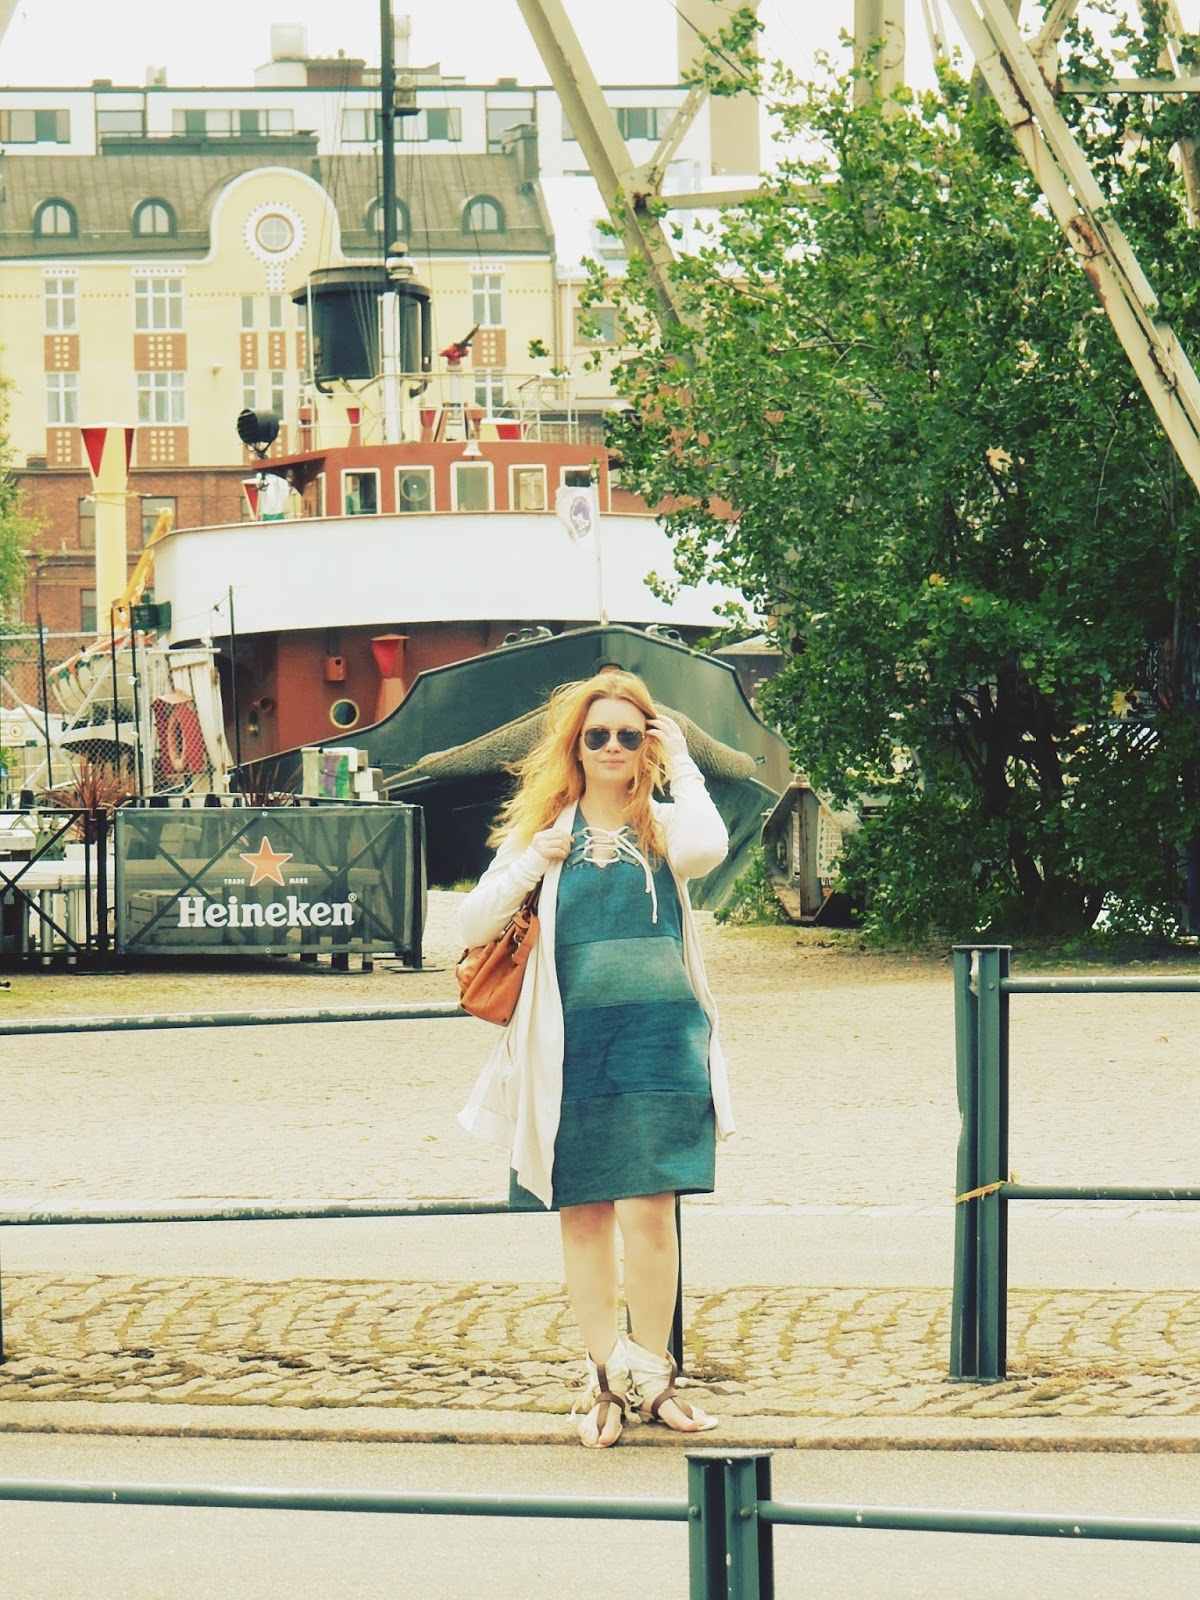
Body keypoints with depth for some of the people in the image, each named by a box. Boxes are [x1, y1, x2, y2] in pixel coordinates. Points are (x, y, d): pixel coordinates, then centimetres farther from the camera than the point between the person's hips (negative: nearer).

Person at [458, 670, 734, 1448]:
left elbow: (708, 848, -19)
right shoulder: (541, 829, 10)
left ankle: (650, 1372, 7)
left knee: (647, 1210, -7)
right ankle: (608, 1379, 13)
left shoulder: (663, 826, 6)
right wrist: (531, 864, -7)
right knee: (582, 1214, 5)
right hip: (572, 1042, 2)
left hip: (659, 1035, -2)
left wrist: (682, 764, -6)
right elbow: (474, 924, 5)